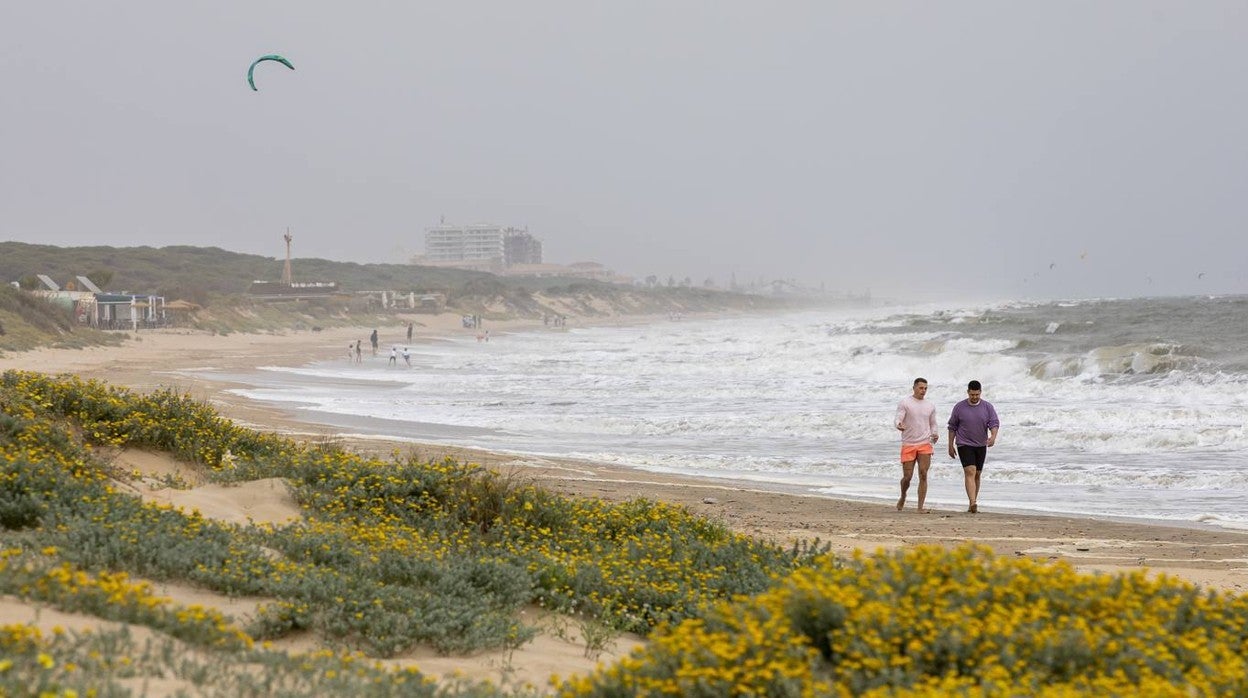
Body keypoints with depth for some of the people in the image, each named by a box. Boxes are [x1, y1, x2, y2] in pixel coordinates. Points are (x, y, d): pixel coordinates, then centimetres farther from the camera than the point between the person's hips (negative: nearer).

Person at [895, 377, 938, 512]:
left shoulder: (930, 406, 13)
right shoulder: (905, 403, 0)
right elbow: (897, 419, -10)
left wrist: (935, 434, 1)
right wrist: (899, 425, -34)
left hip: (925, 445, 2)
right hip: (908, 445, -2)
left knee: (923, 475, -8)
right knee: (907, 476, -1)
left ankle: (920, 507, -7)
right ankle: (903, 497, 30)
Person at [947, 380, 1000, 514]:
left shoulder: (988, 407, 1)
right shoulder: (959, 407, -2)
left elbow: (994, 423, -6)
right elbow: (952, 427, 5)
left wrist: (993, 436, -26)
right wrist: (950, 446, 3)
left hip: (981, 446, 3)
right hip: (964, 445, -3)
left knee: (977, 474, 10)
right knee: (970, 472, -18)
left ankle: (972, 505, 20)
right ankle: (973, 503, -29)